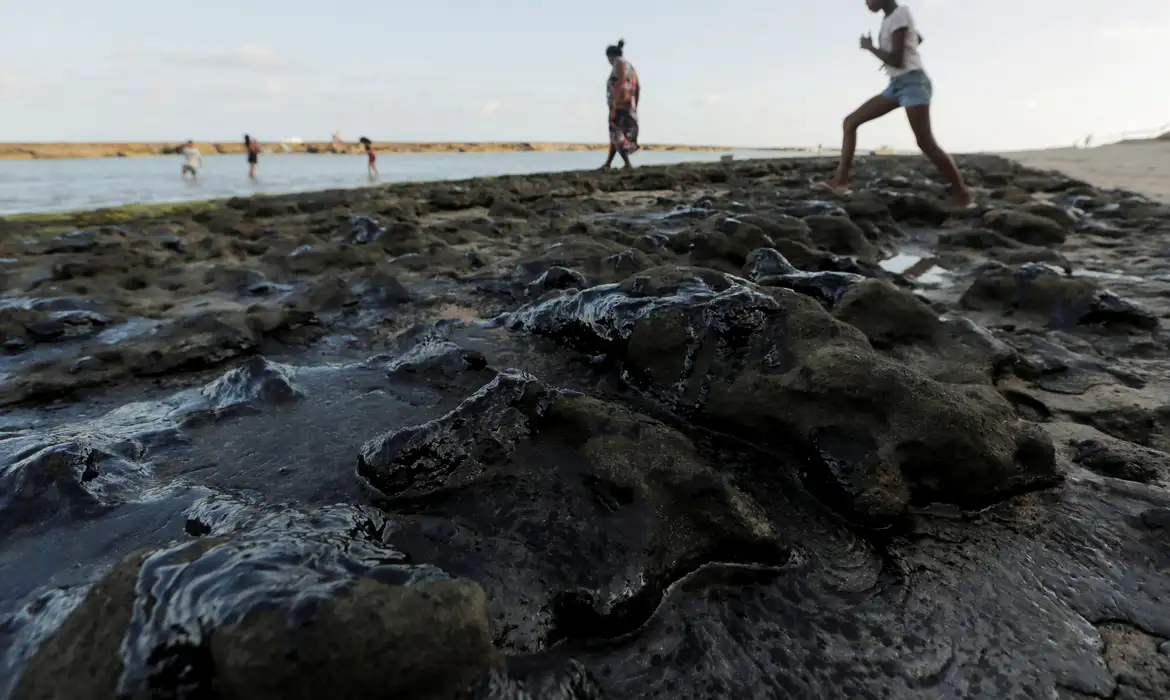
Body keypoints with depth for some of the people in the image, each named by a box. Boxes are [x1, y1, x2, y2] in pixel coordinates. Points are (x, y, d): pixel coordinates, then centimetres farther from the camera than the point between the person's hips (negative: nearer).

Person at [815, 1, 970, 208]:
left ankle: (962, 194, -8)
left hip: (912, 82, -9)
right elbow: (918, 38, 36)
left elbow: (897, 61, -17)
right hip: (896, 85, 9)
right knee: (850, 121, 0)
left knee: (925, 142, -14)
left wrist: (870, 47, -6)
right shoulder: (890, 18, 16)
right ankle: (840, 180, -5)